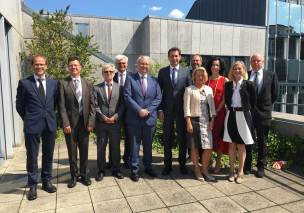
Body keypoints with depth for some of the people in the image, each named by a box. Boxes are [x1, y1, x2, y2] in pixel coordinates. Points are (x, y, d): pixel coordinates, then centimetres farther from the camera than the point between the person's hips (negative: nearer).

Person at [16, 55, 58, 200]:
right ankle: (32, 186, 22)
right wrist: (28, 119, 4)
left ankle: (46, 181, 28)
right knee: (32, 157, 7)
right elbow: (19, 105, 3)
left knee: (48, 155, 13)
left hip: (50, 124, 3)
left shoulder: (53, 83, 6)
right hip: (32, 125, -3)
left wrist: (49, 115, 9)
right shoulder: (24, 83, -3)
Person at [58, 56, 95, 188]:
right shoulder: (63, 83, -2)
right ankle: (74, 175, 26)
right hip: (70, 122, -2)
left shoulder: (87, 84, 6)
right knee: (72, 151, 9)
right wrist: (65, 123, -12)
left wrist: (91, 122, -4)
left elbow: (92, 104, 3)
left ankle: (83, 174, 26)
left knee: (84, 150, 10)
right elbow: (62, 105, -6)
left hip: (84, 122, 2)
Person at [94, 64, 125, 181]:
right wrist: (103, 117, -11)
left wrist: (115, 117, -11)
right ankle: (101, 171, 22)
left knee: (116, 147, 10)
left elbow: (122, 105, 0)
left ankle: (116, 170, 24)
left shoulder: (120, 87, 5)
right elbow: (95, 106, -2)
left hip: (116, 122, 1)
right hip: (101, 123, 0)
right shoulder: (97, 88, 4)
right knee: (101, 148, 8)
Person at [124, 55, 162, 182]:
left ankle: (148, 167, 32)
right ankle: (134, 170, 19)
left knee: (148, 145, 15)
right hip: (134, 118, -2)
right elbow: (127, 97, -9)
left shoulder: (154, 81, 9)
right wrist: (139, 110, -16)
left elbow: (158, 98, 2)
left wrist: (148, 110, -11)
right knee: (134, 146, 6)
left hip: (150, 118, 3)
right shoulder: (130, 79, 0)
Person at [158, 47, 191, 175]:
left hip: (182, 109, 0)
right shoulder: (162, 71, 4)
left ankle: (182, 164, 25)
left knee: (182, 138, 9)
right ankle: (167, 165, 22)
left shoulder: (186, 71, 2)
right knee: (167, 138, 8)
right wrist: (160, 109, -3)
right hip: (167, 109, 1)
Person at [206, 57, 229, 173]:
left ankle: (218, 163, 16)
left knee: (219, 136, 4)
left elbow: (225, 98, -4)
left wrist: (217, 110, -12)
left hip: (220, 112, -2)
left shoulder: (225, 80, 0)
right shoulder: (206, 80, 8)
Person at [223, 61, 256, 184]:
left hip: (243, 116, -2)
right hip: (231, 115, 3)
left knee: (241, 145, 6)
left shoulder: (249, 85, -4)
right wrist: (231, 110, 7)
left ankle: (240, 172, 19)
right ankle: (232, 170, 21)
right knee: (231, 145, 9)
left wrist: (247, 112, 4)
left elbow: (253, 102, 2)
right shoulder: (228, 85, 4)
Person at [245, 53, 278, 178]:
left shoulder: (271, 75, 1)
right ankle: (247, 166, 24)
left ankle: (261, 167, 24)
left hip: (263, 113, 0)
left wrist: (266, 105, 6)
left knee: (262, 142, 11)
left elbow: (274, 94, 6)